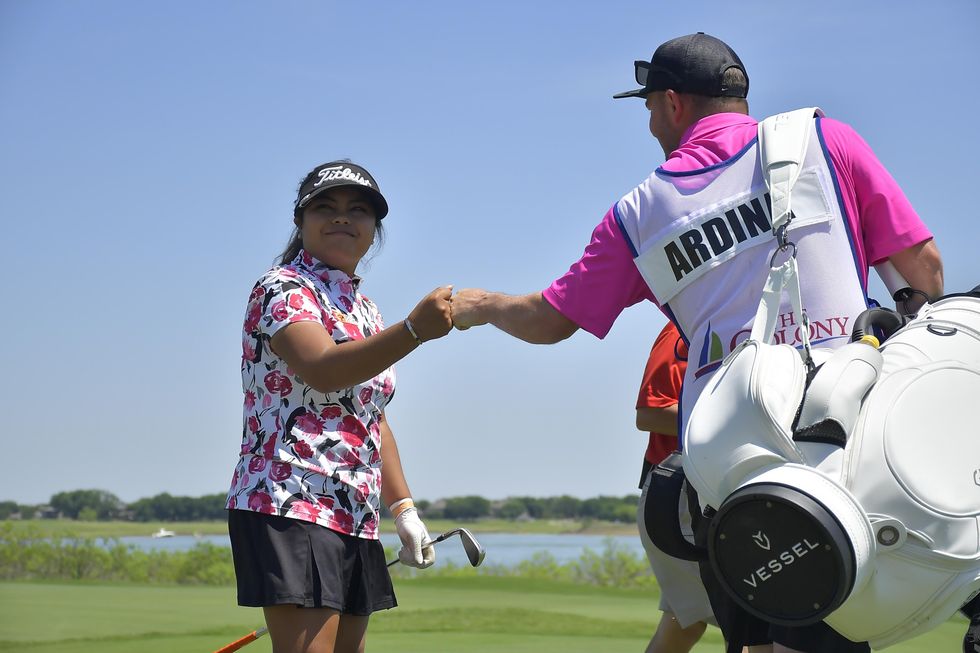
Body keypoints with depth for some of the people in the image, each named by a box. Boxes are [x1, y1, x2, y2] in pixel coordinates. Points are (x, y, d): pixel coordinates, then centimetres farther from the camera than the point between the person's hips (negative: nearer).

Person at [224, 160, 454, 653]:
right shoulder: (283, 288, -6)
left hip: (355, 517, 9)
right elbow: (322, 370, -27)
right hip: (290, 506, -9)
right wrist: (414, 330, -37)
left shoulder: (363, 309, 20)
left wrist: (402, 507, 16)